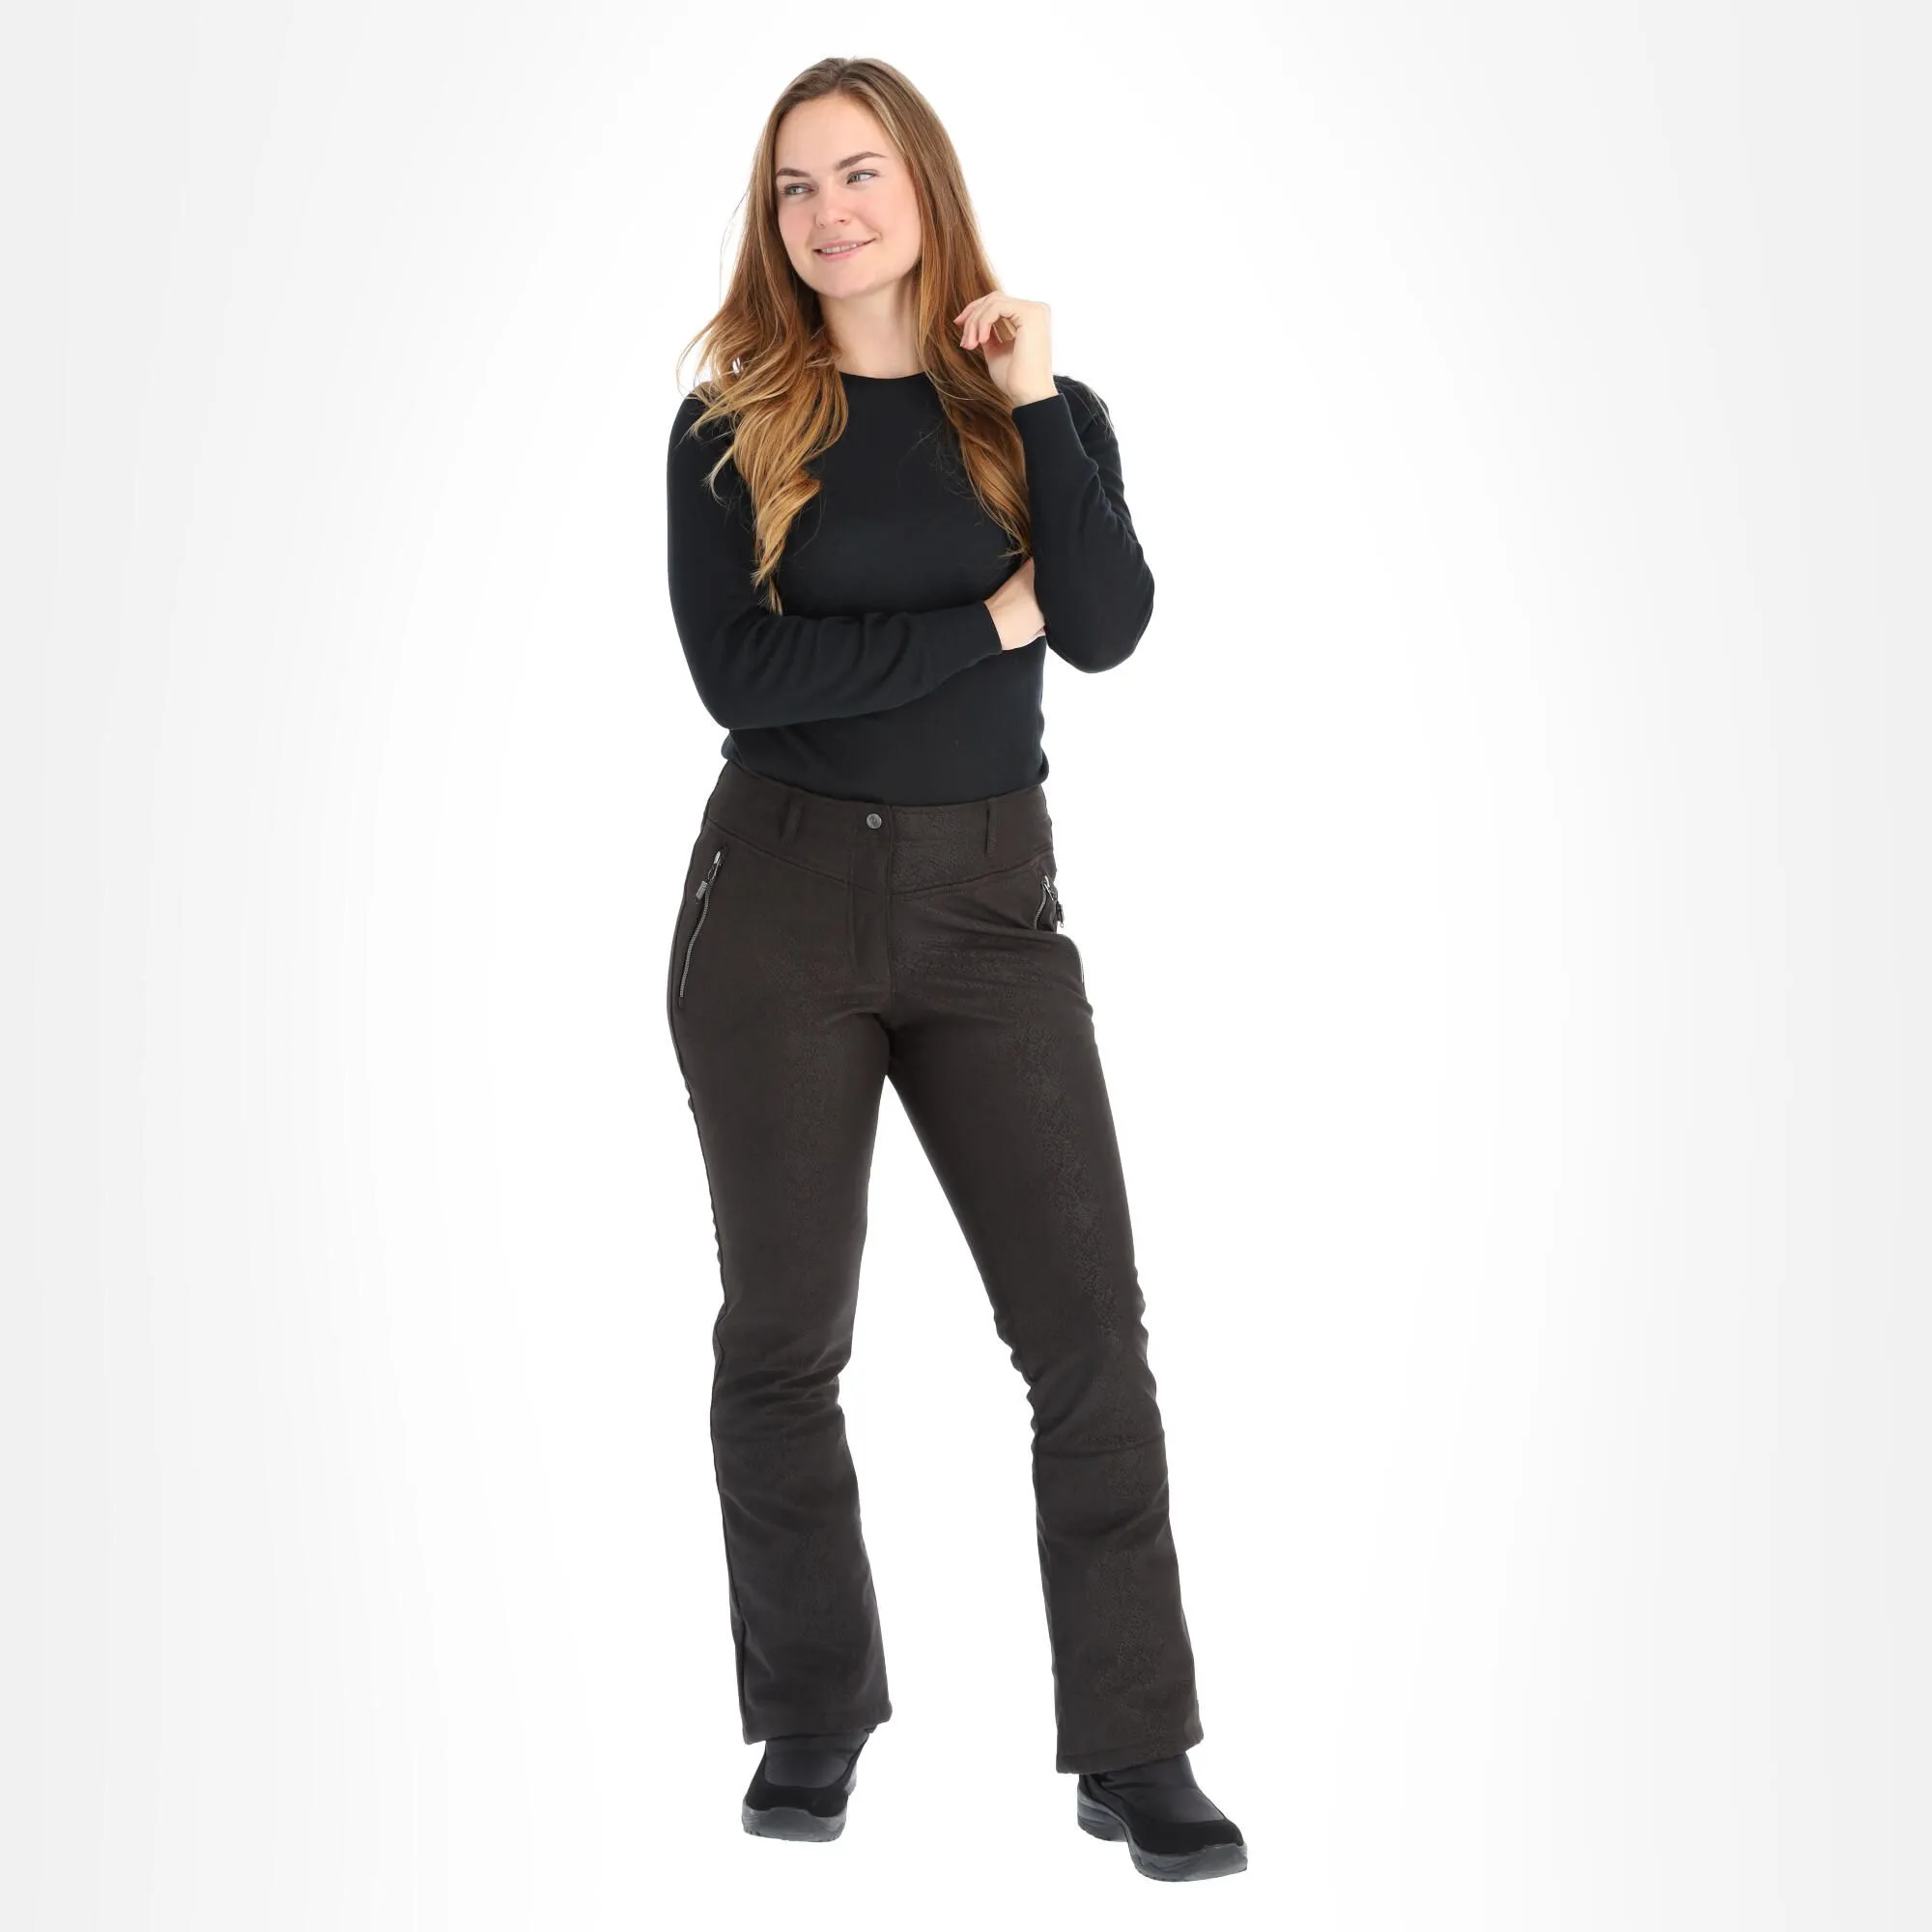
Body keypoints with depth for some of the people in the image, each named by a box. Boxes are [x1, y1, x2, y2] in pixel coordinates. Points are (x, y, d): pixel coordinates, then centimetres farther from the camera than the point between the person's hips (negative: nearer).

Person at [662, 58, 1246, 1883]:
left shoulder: (1033, 400, 6)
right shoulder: (734, 425, 0)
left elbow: (1110, 627, -10)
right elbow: (738, 672, -13)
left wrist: (1035, 400, -13)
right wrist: (986, 624, -10)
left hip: (990, 902, 1)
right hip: (781, 905, -1)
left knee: (1090, 1327, -3)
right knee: (786, 1337, 6)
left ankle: (1134, 1751, 7)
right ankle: (811, 1722, 22)